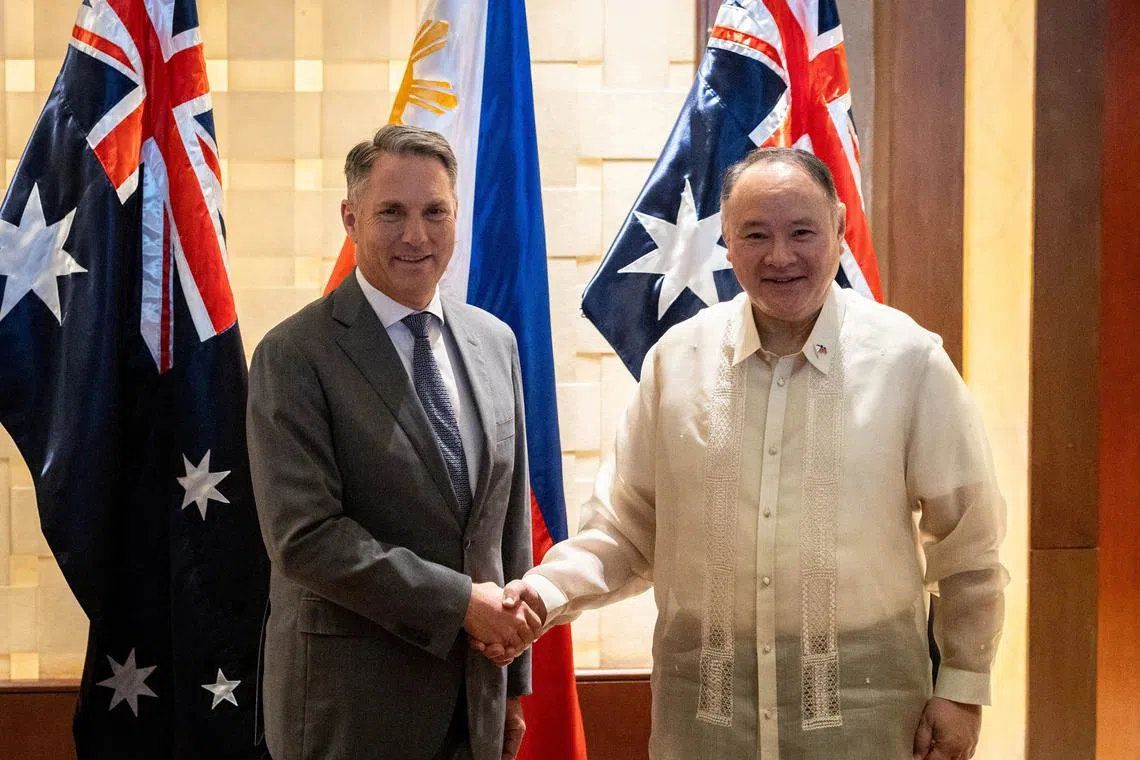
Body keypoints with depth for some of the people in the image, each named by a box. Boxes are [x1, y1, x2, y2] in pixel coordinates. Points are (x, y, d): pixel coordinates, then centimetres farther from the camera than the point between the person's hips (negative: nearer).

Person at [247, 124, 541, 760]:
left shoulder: (495, 342, 6)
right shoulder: (295, 356, -12)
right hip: (351, 704, -5)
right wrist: (460, 600, -17)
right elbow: (304, 536, -19)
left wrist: (515, 680, 12)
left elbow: (512, 516, 10)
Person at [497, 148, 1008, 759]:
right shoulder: (678, 358, 0)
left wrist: (963, 687, 1)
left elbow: (967, 542, 0)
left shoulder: (909, 359, -6)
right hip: (703, 697, 2)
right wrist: (547, 590, -10)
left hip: (861, 699, -1)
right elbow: (628, 529, 5)